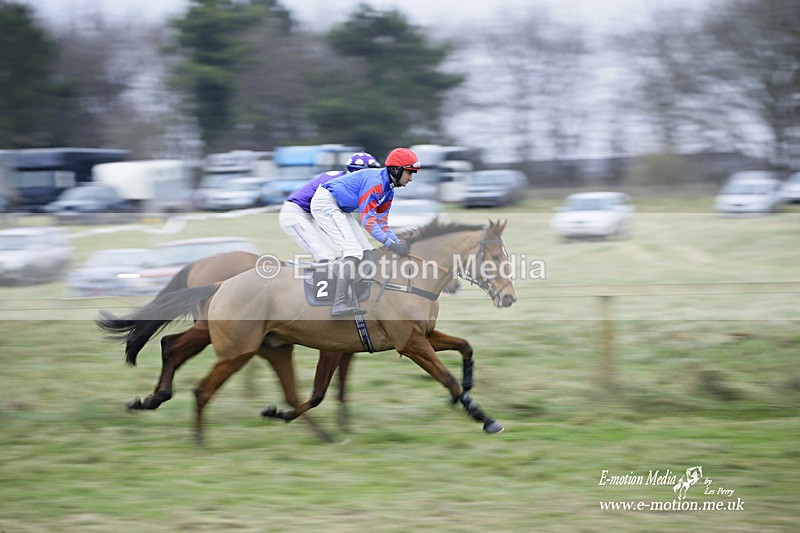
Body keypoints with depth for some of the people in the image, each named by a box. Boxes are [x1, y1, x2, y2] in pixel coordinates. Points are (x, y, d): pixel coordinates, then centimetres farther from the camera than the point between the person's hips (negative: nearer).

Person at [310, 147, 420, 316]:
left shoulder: (388, 190, 10)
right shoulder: (375, 181, -22)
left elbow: (381, 223, 11)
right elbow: (367, 220, -26)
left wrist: (400, 243, -3)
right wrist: (391, 244, -28)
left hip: (339, 209, 11)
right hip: (325, 202, -11)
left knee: (357, 252, 9)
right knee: (353, 252, -19)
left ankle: (349, 300, 8)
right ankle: (339, 304, -25)